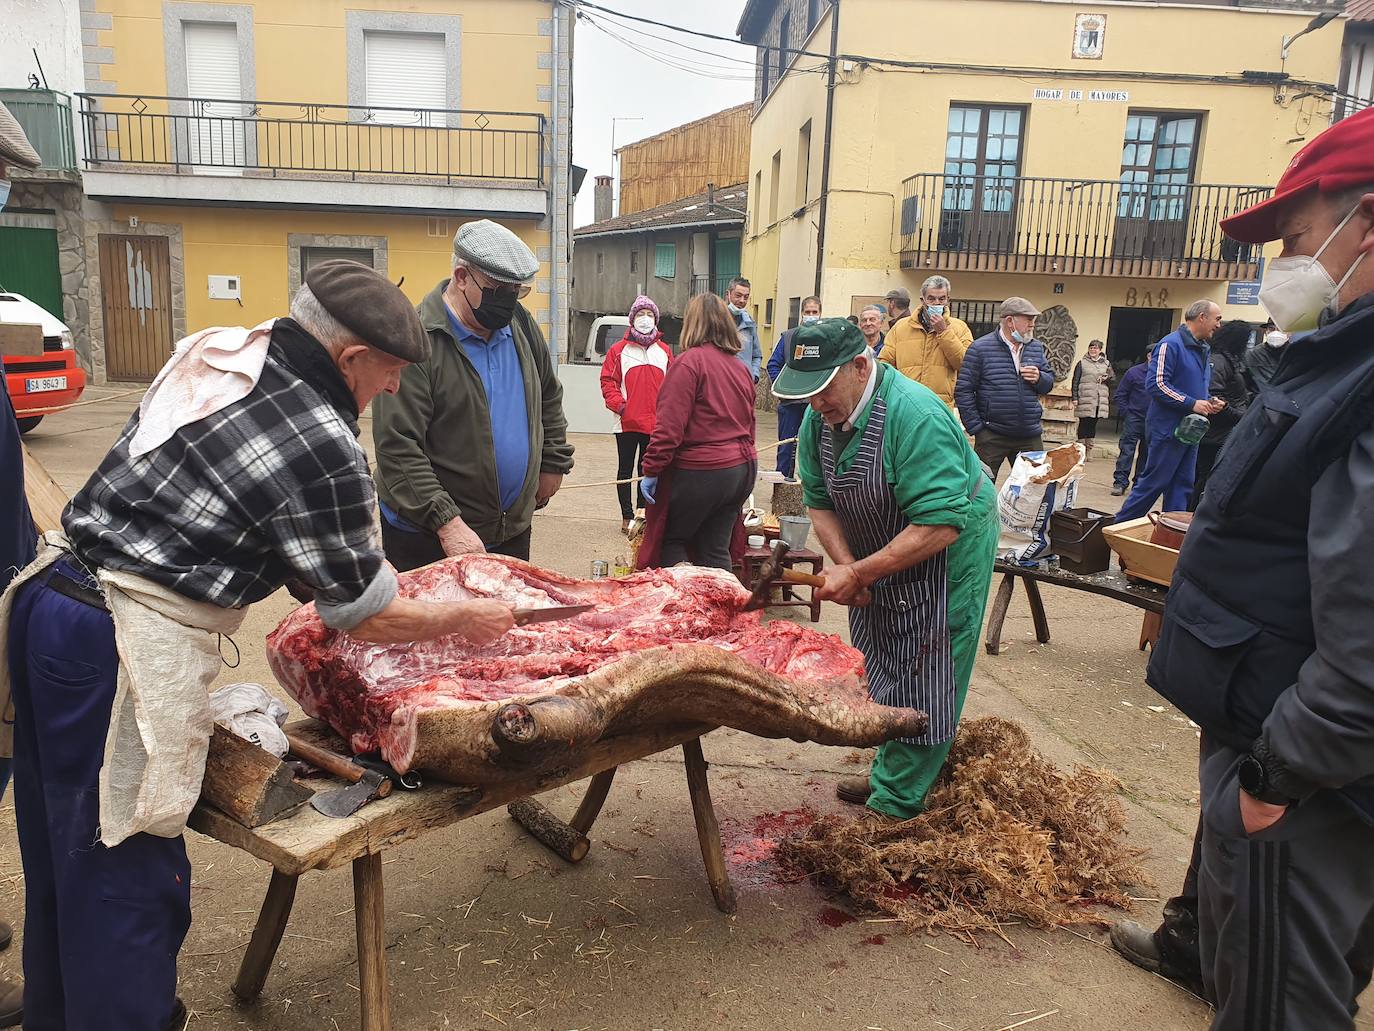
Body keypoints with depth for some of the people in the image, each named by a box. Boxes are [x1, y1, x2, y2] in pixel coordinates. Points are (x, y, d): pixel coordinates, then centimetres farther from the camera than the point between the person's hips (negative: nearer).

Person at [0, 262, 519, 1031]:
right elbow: (366, 618, -8)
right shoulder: (325, 449, -18)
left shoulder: (216, 352, 6)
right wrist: (465, 619, 9)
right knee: (126, 874, 5)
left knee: (64, 852, 23)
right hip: (126, 648, -9)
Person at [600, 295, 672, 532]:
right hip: (627, 422, -2)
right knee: (626, 470, 5)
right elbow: (608, 381, -1)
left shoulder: (664, 350, 9)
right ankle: (627, 516, 12)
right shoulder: (619, 350, 1)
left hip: (656, 423, 3)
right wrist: (618, 405, -13)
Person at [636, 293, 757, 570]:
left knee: (671, 540, 9)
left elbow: (670, 425, -18)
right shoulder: (739, 367, 13)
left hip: (702, 472, -7)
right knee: (716, 550, 12)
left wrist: (652, 470, -13)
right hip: (744, 469, 8)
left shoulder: (689, 362, -12)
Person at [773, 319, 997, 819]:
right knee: (880, 674, 14)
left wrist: (858, 574, -32)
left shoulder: (915, 415, -32)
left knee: (923, 685, -2)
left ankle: (894, 806, 7)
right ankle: (887, 772, 31)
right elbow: (819, 502, -2)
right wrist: (844, 564, -19)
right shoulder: (819, 417, -9)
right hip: (877, 558, 7)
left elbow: (940, 526, -34)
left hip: (947, 557, -7)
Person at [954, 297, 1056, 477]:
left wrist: (1039, 379, -7)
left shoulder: (1036, 348, 9)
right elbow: (963, 391, -8)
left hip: (1030, 436, 5)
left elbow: (1049, 383, 18)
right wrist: (976, 429, -11)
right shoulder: (980, 348, -7)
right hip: (991, 436, -5)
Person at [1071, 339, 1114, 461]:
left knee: (1093, 424, 7)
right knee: (1083, 424, -2)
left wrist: (1106, 378, -9)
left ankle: (1089, 450, 13)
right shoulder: (1082, 363, 5)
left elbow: (1114, 378, 14)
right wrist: (1075, 398, -6)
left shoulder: (1106, 364, 13)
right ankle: (1081, 450, 5)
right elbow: (1075, 381, 2)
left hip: (1100, 400, 3)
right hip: (1085, 400, -3)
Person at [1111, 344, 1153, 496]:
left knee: (1146, 453, 9)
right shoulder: (1134, 372, -2)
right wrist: (1125, 414, -3)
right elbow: (1120, 394, 2)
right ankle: (1120, 482, -6)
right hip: (1134, 418, -2)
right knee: (1127, 451, -7)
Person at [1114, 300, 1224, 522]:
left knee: (1182, 487, 9)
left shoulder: (1203, 350, 16)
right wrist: (1192, 403, -20)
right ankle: (1121, 525, 6)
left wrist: (1210, 401, 6)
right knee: (1153, 483, -4)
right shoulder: (1171, 344, -12)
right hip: (1168, 427, -9)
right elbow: (1158, 384, -20)